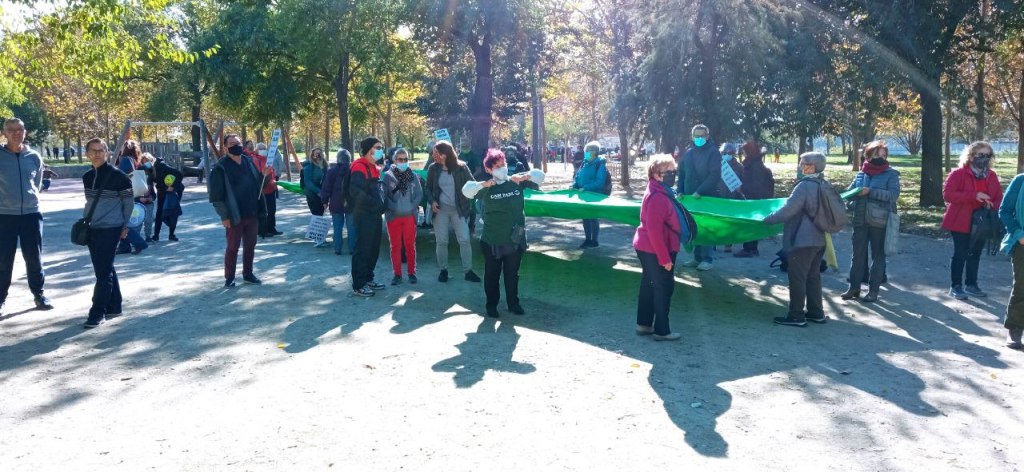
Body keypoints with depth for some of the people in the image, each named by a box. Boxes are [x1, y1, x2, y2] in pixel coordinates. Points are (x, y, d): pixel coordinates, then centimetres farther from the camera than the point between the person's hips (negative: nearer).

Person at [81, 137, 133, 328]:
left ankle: (98, 313, -4)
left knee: (104, 273, -6)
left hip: (110, 230, -7)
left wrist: (124, 225, 1)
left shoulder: (117, 175, -10)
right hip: (91, 229, 7)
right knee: (105, 270, 13)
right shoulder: (87, 176, 8)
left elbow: (129, 202, -3)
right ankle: (113, 307, 24)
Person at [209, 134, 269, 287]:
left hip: (252, 214, 5)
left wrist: (263, 175, -4)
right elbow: (216, 194, -11)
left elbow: (256, 183, 18)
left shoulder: (249, 162, 8)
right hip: (234, 216, -5)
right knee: (232, 247, 3)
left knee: (250, 246, 12)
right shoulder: (220, 167, -10)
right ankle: (229, 277, 15)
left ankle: (248, 274, 25)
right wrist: (224, 216, -14)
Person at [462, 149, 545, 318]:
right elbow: (466, 191, -20)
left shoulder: (516, 182, -1)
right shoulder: (486, 188, -7)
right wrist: (483, 184, -30)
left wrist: (524, 177, -19)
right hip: (492, 241, -2)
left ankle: (513, 303, 32)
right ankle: (491, 305, 28)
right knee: (492, 275, 11)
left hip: (515, 239, 2)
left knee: (512, 274, 16)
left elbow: (540, 176, -3)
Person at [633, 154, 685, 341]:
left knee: (649, 285, 17)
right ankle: (661, 331, 9)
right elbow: (654, 230, -27)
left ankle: (644, 324, 28)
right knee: (665, 287, 0)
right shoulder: (658, 197, -23)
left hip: (647, 248, 10)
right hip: (655, 250, -10)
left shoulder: (662, 193, 9)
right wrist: (665, 258, -24)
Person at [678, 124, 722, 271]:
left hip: (707, 198, -5)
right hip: (690, 197, 5)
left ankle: (708, 259, 4)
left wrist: (699, 192, -20)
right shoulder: (688, 153, 11)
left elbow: (715, 176, -15)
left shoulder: (713, 152, -6)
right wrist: (679, 191, 1)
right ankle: (698, 258, 17)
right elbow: (681, 173, 15)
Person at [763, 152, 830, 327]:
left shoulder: (805, 185, -19)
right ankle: (816, 312, 24)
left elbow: (788, 210, -19)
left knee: (797, 277, -1)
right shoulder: (825, 185, 7)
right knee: (813, 276, 18)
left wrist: (768, 219, -8)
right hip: (819, 239, 9)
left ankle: (796, 316, 4)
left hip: (803, 240, -9)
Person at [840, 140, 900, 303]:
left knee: (878, 255, 5)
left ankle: (873, 291, 11)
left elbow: (894, 194, -16)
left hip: (880, 222, -4)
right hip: (860, 220, 4)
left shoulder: (891, 174, -3)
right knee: (858, 254, 8)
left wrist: (870, 191, -22)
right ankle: (854, 288, 17)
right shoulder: (861, 173, 8)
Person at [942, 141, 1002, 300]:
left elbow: (1000, 198, 10)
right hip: (961, 222, -6)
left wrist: (992, 206, -14)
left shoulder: (992, 176, 6)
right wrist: (973, 196, -27)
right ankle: (955, 286, 8)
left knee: (975, 254, 14)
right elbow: (947, 194, -22)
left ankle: (971, 285, 26)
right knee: (960, 254, -3)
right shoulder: (958, 173, -11)